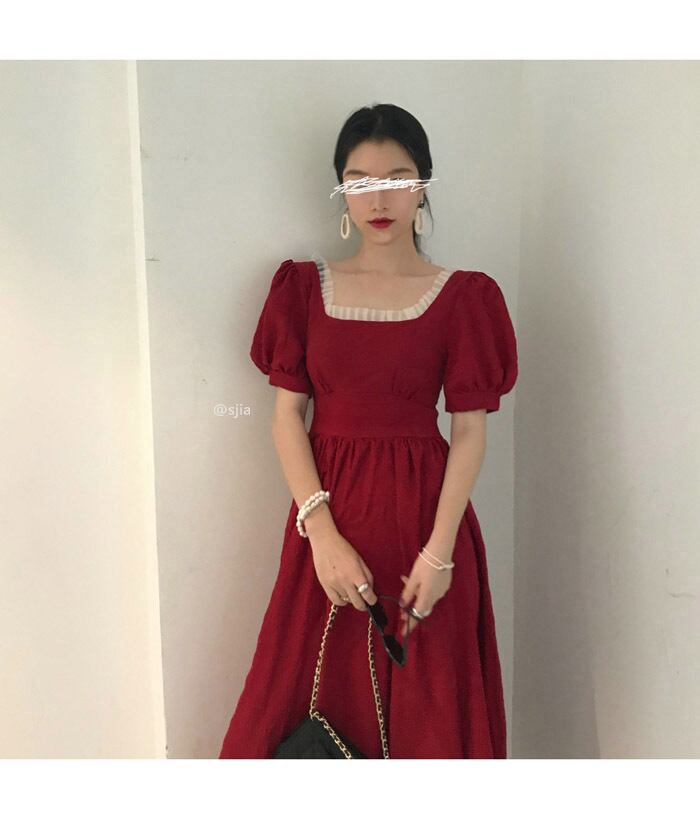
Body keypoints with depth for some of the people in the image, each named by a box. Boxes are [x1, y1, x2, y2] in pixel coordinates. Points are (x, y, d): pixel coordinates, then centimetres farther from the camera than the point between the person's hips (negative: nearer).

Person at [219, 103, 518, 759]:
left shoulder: (462, 297, 0)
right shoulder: (305, 286, 5)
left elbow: (470, 431, -4)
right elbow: (286, 415, 0)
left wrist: (439, 552, -13)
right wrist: (322, 532, -11)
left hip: (422, 510, -1)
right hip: (329, 512, 2)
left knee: (427, 708, 8)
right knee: (312, 698, 9)